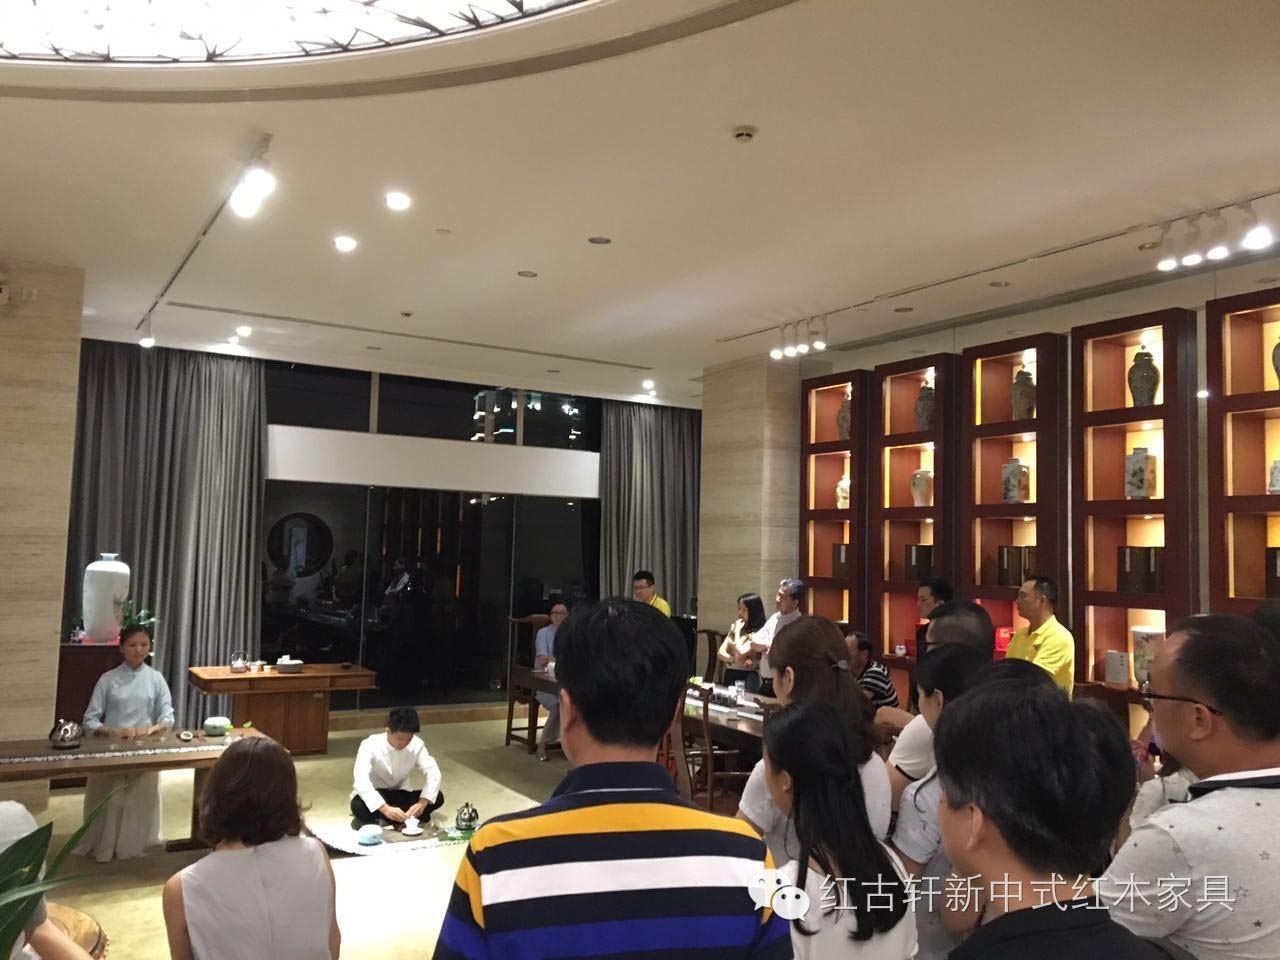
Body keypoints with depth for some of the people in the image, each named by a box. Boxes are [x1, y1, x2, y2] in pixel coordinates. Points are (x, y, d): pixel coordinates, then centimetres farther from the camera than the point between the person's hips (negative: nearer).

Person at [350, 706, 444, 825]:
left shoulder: (416, 745, -14)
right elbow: (361, 781, -37)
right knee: (358, 807, -38)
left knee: (438, 798, -20)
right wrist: (385, 809, -48)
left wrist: (422, 803, -36)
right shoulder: (370, 745, -25)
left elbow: (433, 772, -18)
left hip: (399, 794, 3)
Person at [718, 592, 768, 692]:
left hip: (747, 678, -7)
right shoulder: (734, 628, 11)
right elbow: (720, 653, 5)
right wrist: (735, 659, -14)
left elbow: (739, 654, -20)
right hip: (729, 675, 7)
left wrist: (737, 631, -10)